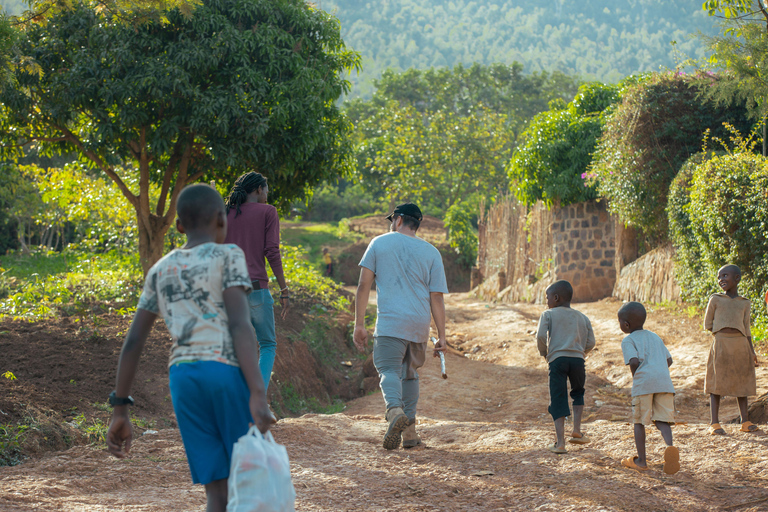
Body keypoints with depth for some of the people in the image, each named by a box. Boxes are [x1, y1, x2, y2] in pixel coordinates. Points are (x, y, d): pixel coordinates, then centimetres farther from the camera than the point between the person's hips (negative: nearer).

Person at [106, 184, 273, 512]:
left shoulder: (160, 271, 18)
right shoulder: (227, 257, 3)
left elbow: (133, 341, 14)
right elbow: (239, 325, -11)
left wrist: (120, 411, 17)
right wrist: (257, 393, -18)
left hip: (182, 376, 5)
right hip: (228, 372, -4)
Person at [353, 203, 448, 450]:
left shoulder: (379, 243, 7)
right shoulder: (431, 252, 10)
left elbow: (363, 286, 2)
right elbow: (436, 297, 6)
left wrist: (359, 324, 5)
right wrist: (441, 336, 8)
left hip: (390, 322, -3)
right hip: (420, 324, 3)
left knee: (388, 369, -7)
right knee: (410, 373, 17)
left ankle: (395, 410, -36)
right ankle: (409, 429, 13)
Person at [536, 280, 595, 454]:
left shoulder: (548, 314, 9)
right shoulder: (582, 317, 20)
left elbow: (541, 336, -5)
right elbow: (590, 342, 12)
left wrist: (544, 353, 13)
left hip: (557, 359, -3)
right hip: (577, 358, 3)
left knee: (557, 400, 0)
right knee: (578, 393, 26)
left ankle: (560, 442, -7)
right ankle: (576, 431, 14)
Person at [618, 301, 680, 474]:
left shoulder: (628, 340, 5)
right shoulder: (655, 337, 25)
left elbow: (634, 361, -11)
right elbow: (669, 360, 22)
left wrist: (636, 377, 6)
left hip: (643, 382, -4)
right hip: (665, 382, 5)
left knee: (639, 421, 9)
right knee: (662, 419, 3)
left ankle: (641, 460, 13)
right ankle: (670, 446, -26)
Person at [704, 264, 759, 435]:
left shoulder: (744, 303, 14)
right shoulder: (715, 299, 7)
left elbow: (746, 329, 16)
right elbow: (708, 324, 9)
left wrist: (752, 351, 10)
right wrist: (722, 332, 0)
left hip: (740, 344, 3)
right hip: (721, 344, -3)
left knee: (742, 382, 6)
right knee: (717, 383, -4)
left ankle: (745, 421, 12)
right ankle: (715, 423, -3)